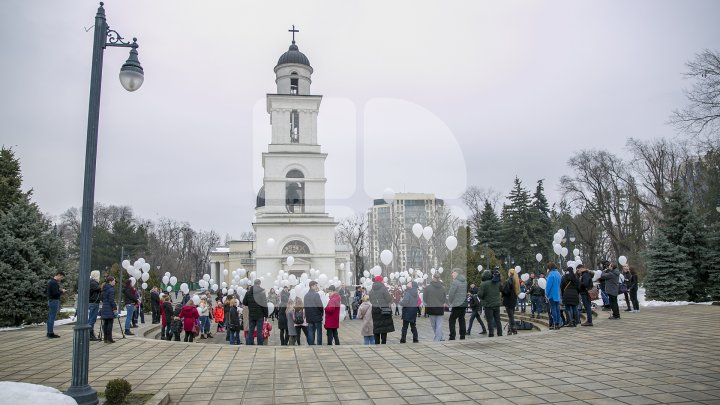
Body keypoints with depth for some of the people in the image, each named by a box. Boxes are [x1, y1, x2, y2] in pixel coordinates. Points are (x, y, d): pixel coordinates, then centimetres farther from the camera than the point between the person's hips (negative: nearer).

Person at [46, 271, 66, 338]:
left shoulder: (50, 281, 14)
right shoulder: (54, 282, -18)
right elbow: (55, 293, -23)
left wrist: (59, 290, 7)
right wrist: (62, 291, -8)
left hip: (50, 300, 11)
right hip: (54, 301, -11)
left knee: (50, 317, 14)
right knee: (52, 317, -6)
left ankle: (49, 332, 21)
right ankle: (51, 333, -4)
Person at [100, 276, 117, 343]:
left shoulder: (104, 289, 13)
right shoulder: (111, 289, -14)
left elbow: (101, 297, 20)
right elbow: (111, 300, -18)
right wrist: (115, 308, -15)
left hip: (104, 308, 9)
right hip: (110, 309, -9)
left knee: (105, 323, 11)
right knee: (110, 323, -5)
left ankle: (105, 338, 15)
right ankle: (109, 339, -4)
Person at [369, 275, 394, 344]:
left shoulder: (371, 290, 5)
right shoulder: (383, 289, -12)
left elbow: (371, 301, 12)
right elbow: (389, 299, -10)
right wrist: (391, 296, 10)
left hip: (375, 310, 5)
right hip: (383, 310, -5)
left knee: (376, 327, 9)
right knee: (384, 327, 2)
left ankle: (377, 343, 11)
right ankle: (383, 342, 0)